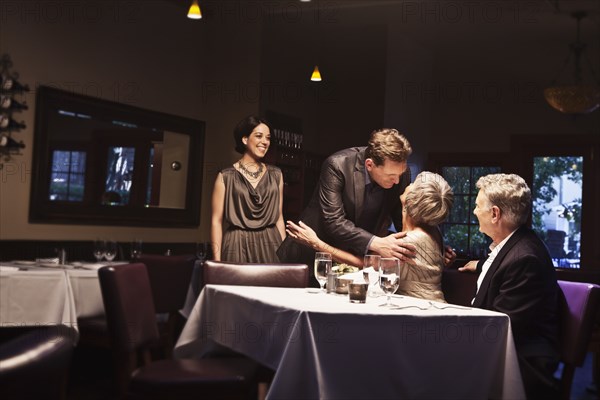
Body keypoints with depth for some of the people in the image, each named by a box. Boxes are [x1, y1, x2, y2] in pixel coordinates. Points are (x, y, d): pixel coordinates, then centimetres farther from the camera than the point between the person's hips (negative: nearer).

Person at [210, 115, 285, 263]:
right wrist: (217, 261, -8)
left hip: (270, 245, 3)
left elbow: (279, 217, 13)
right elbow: (217, 220, -2)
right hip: (238, 246, -3)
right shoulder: (226, 176, 0)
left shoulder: (276, 175, 10)